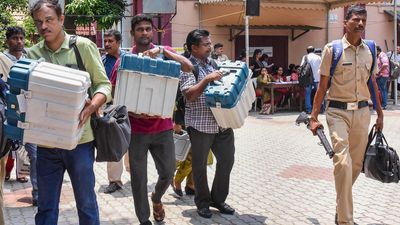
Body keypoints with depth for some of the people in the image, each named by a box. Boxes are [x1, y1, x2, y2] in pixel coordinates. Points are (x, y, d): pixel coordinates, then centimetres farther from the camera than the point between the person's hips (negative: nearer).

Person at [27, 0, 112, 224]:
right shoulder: (32, 54, 5)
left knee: (86, 202, 10)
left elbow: (104, 85, -4)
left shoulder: (83, 46, -4)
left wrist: (92, 106, -23)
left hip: (79, 138, -3)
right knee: (46, 207, 13)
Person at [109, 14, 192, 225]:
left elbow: (189, 67, -13)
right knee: (138, 177, 6)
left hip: (162, 126, 2)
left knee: (168, 171, 9)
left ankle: (156, 198, 42)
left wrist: (162, 50, -21)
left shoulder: (164, 52, 2)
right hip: (136, 128, -1)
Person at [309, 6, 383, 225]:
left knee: (356, 163, 11)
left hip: (362, 112, 5)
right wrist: (314, 117, -5)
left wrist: (379, 113, 18)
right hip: (338, 112, -5)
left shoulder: (370, 50, 8)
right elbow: (322, 85, -3)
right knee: (343, 162, -16)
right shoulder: (332, 49, -5)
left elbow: (373, 84, 17)